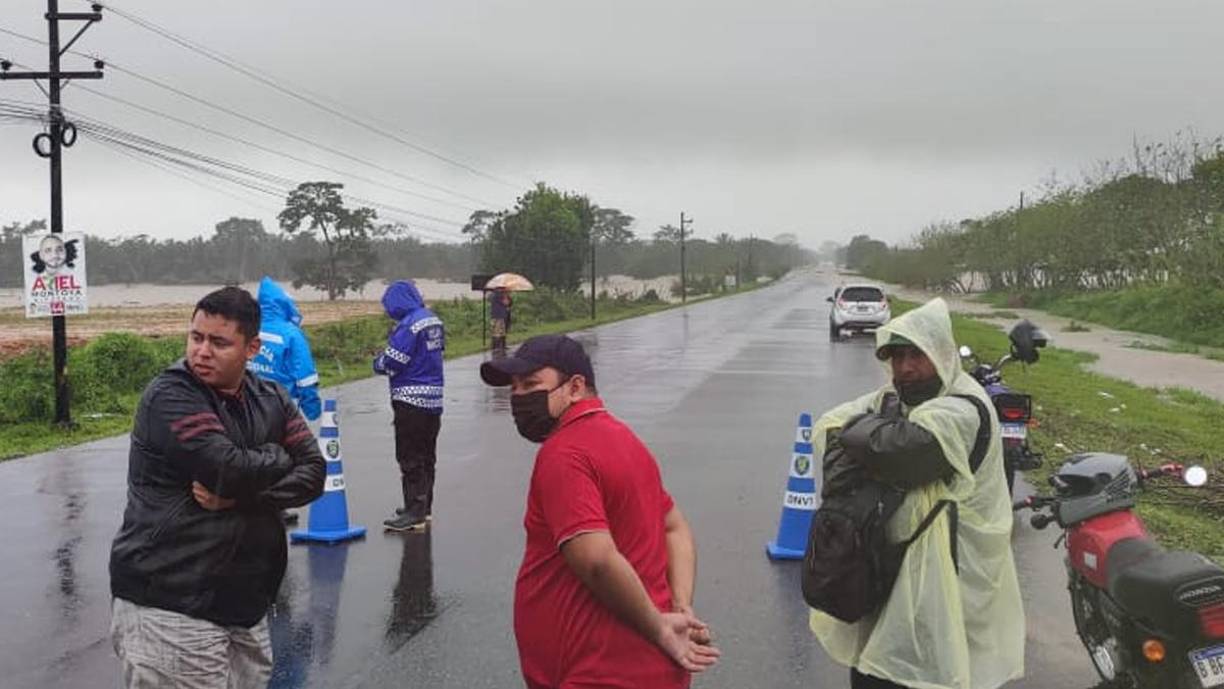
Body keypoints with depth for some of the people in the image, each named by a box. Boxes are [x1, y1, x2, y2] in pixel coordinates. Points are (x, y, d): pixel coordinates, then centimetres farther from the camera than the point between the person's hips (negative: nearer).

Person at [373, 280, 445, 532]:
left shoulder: (408, 325, -18)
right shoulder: (434, 320, 8)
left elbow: (391, 362, -19)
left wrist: (377, 362, 4)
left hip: (411, 400, -9)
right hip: (433, 398, 9)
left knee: (410, 459, -3)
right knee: (427, 456, 16)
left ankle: (415, 512, -1)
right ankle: (424, 506, 26)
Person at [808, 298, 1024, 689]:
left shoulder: (963, 410, -17)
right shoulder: (893, 399, 10)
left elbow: (897, 448, -33)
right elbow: (827, 427, 0)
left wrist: (860, 428, -13)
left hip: (937, 580, -8)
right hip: (887, 568, 8)